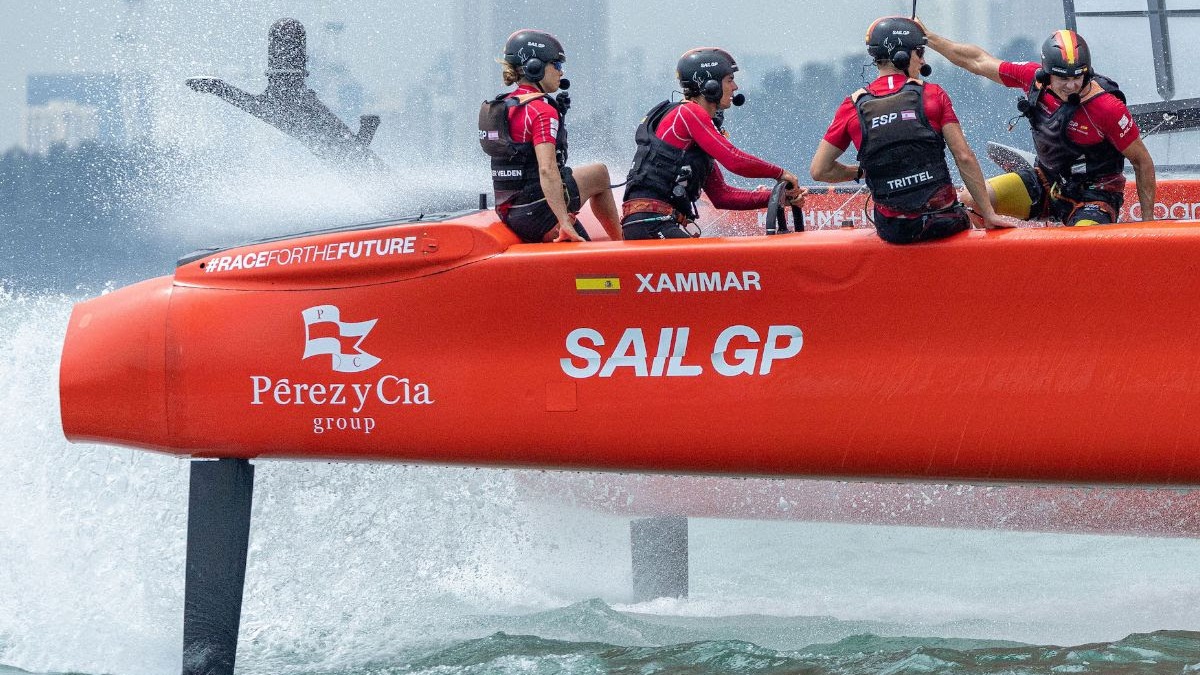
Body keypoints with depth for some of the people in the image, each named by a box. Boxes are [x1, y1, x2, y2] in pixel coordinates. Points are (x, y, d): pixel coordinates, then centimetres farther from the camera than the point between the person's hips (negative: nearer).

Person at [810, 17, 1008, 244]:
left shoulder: (853, 107, 0)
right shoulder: (933, 95, -3)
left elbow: (819, 170, 2)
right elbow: (964, 158, -5)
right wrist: (988, 215, 1)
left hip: (892, 231, 2)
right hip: (943, 221, -2)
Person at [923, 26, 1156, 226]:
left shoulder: (1108, 108, -25)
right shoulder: (1033, 79, -11)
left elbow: (1142, 161, -14)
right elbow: (978, 61, 4)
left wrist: (1148, 221, -13)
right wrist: (927, 38, 7)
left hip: (1095, 196, -5)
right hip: (1047, 181, 5)